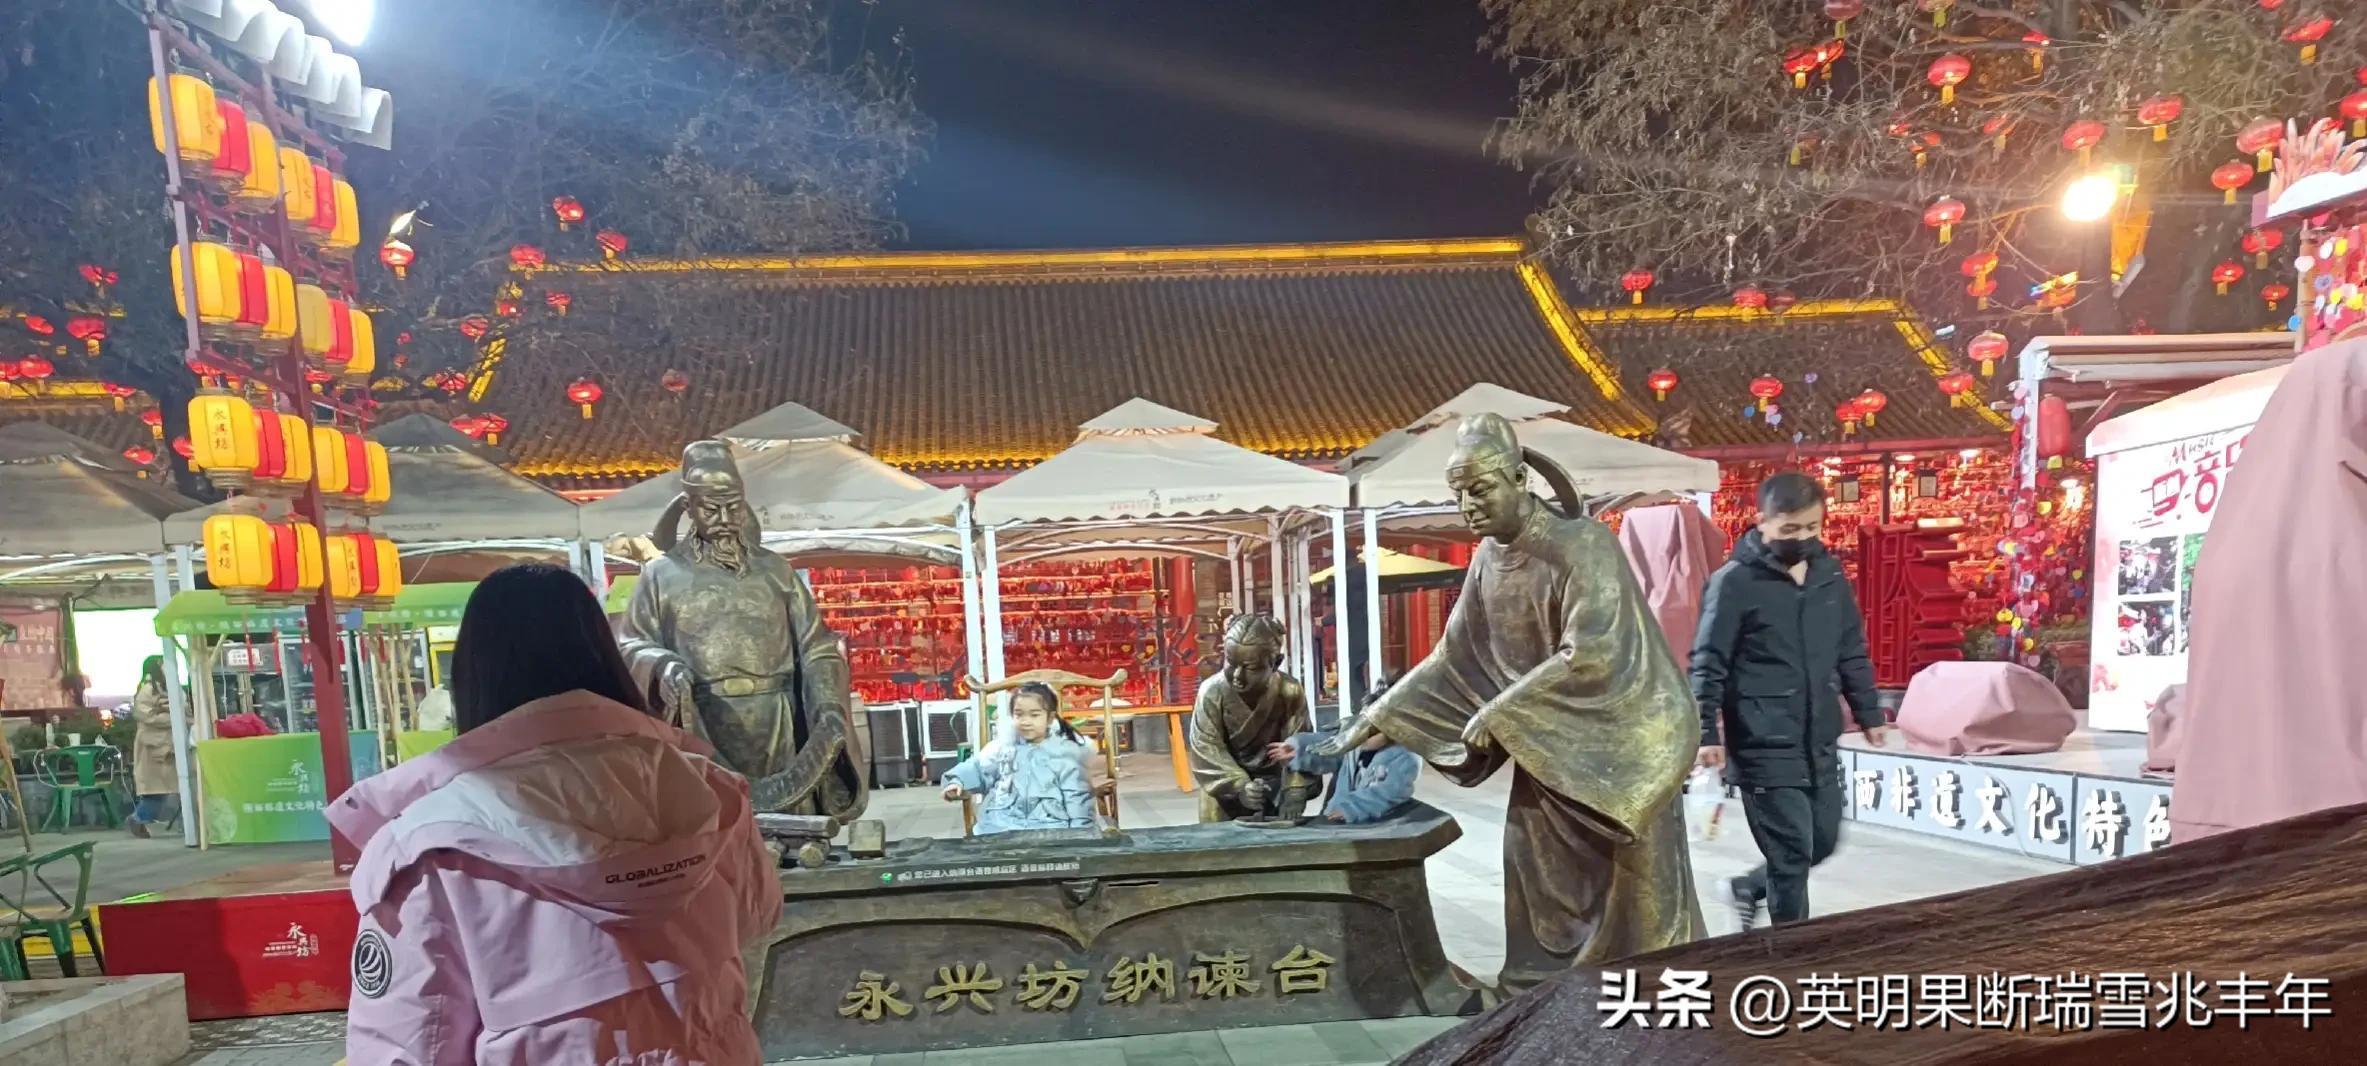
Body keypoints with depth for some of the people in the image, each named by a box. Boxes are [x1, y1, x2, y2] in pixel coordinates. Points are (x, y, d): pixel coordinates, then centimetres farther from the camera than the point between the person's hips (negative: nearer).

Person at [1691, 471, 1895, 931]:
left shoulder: (1829, 573, 7)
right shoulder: (1735, 581, -13)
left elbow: (1852, 652, 17)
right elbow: (1707, 664, -12)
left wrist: (1869, 712, 18)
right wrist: (1707, 732, -16)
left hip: (1820, 743, 7)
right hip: (1766, 749, -7)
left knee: (1824, 841, 16)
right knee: (1792, 854, -1)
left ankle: (1748, 889, 40)